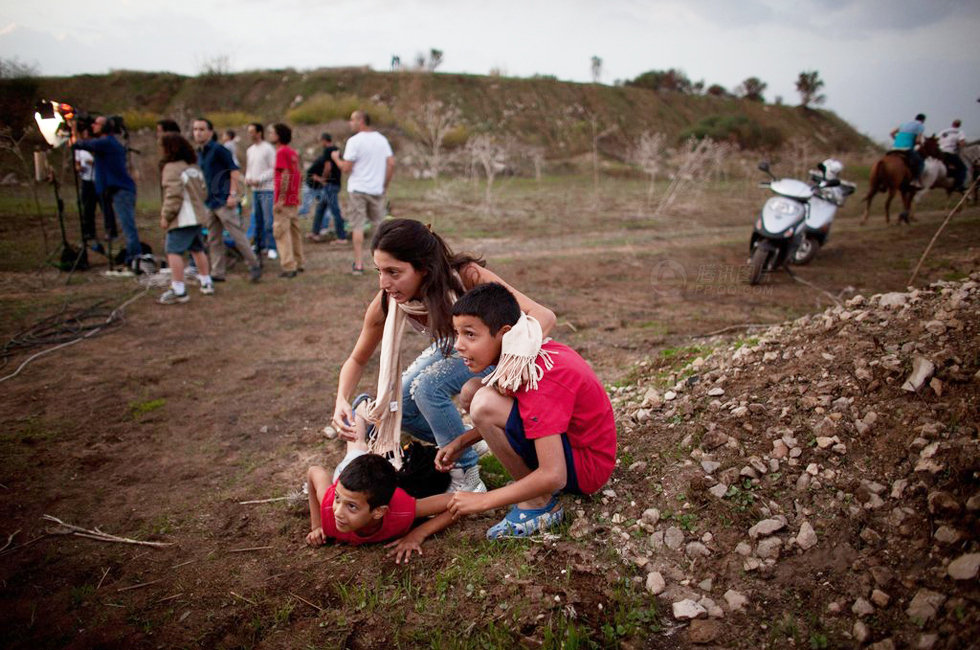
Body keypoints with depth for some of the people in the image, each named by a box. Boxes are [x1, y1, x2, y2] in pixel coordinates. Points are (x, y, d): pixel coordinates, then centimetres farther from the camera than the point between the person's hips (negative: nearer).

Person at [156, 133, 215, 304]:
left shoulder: (171, 168, -12)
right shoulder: (194, 166, 15)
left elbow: (173, 195, -19)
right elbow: (203, 191, 17)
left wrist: (166, 216, -12)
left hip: (182, 218, -9)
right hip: (197, 215, 9)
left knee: (173, 251, -9)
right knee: (197, 249, 21)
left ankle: (178, 290, -12)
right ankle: (206, 283, 29)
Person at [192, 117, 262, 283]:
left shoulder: (218, 149, -8)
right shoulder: (198, 153, 15)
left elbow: (234, 171, -12)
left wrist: (233, 194, -19)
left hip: (223, 200, -8)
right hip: (209, 202, 8)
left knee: (237, 235, -7)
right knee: (213, 240, 10)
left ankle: (254, 266, 3)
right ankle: (217, 273, 16)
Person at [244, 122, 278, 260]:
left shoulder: (268, 149, -7)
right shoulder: (250, 150, 16)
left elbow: (274, 170, -11)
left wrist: (259, 180, -16)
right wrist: (248, 178, 0)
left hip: (267, 189, -7)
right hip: (255, 190, 7)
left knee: (268, 220, -8)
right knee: (257, 220, 10)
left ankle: (271, 248, -4)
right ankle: (259, 245, 18)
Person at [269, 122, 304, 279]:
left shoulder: (281, 152, -13)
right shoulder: (293, 152, 13)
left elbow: (285, 176, -20)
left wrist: (280, 199, -21)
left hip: (284, 200, -9)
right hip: (293, 198, 9)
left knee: (281, 232, -5)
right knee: (294, 231, 15)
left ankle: (289, 267, -6)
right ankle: (298, 264, 22)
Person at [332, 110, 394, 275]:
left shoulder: (354, 141, -10)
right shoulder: (382, 139, 7)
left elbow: (346, 168, -13)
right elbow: (391, 164, 2)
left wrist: (336, 158, 6)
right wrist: (385, 184, 10)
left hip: (357, 189, -5)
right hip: (377, 189, 5)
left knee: (357, 226, 0)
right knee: (379, 224, 16)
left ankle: (359, 264, -1)